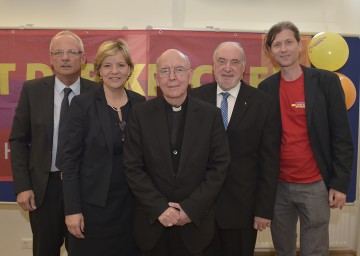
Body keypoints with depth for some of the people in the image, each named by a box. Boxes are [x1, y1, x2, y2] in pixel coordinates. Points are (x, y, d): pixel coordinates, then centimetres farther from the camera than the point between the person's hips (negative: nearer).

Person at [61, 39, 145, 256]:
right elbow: (71, 159, -8)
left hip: (131, 202, 3)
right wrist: (72, 209, -11)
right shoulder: (83, 104, -9)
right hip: (93, 203, -3)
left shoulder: (140, 103, 1)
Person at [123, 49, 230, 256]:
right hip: (152, 221, 0)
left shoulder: (211, 114, -4)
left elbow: (219, 166, -5)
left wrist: (191, 208, -12)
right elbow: (133, 168, -5)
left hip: (195, 221, 0)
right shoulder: (140, 114, -4)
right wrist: (159, 208, -13)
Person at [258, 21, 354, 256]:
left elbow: (341, 137, -5)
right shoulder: (266, 88, 1)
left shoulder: (326, 81, -5)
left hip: (315, 185, -2)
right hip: (278, 185, 2)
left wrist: (340, 183, -7)